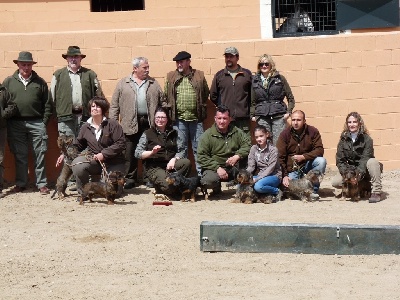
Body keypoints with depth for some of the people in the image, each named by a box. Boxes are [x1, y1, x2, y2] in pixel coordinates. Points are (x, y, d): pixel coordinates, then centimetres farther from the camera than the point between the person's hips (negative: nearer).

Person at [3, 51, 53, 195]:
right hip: (16, 124, 1)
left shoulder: (40, 82, 7)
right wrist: (6, 121, -2)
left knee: (40, 154, 0)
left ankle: (41, 184, 6)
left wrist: (44, 122, -1)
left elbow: (47, 104, 6)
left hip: (36, 124, 0)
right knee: (19, 155, 7)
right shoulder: (9, 82, 7)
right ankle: (20, 183, 15)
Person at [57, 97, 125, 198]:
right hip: (94, 161, 2)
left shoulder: (112, 124, -8)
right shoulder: (85, 127, 5)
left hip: (113, 163, -2)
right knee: (77, 164, -29)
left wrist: (103, 154, -18)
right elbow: (78, 145, 16)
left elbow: (120, 143, -13)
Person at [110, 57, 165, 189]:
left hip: (150, 123, 1)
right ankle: (130, 179, 9)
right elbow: (114, 105, 6)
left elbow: (162, 102, 13)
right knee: (130, 153, 0)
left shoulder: (153, 84, 14)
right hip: (130, 124, -1)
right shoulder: (123, 84, 8)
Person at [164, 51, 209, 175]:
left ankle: (201, 173, 9)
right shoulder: (171, 77, 6)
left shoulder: (199, 76, 5)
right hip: (179, 118, 1)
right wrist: (170, 109, 2)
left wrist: (202, 108, 4)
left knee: (198, 147, 3)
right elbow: (165, 96, 8)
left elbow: (206, 94, 10)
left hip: (196, 118, -1)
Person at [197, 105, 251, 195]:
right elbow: (201, 156, -10)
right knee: (207, 181, -35)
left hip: (233, 168, 2)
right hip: (214, 167, -2)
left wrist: (237, 156, -26)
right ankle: (216, 188, 5)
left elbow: (248, 144, -8)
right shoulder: (207, 135, -3)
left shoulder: (236, 132, 5)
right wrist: (217, 168, -21)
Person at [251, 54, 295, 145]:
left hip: (279, 116, -1)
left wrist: (288, 112, -2)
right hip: (262, 117, 2)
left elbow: (290, 98, 10)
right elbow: (252, 101, 18)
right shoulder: (255, 80, 13)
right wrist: (252, 115, 6)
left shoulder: (280, 78, 8)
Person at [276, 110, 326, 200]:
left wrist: (303, 157, -26)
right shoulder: (285, 134, -7)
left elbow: (319, 150, -12)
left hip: (307, 164, 1)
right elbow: (280, 156, -9)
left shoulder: (313, 131, -6)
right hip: (292, 168, -1)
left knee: (321, 161, -28)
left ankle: (313, 190, -15)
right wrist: (284, 175, -17)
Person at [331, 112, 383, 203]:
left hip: (363, 170, -3)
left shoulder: (366, 139, -9)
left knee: (373, 162, -35)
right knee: (335, 182, -22)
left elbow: (365, 159, -19)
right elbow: (340, 161, -5)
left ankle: (376, 192, -27)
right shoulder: (343, 139, 1)